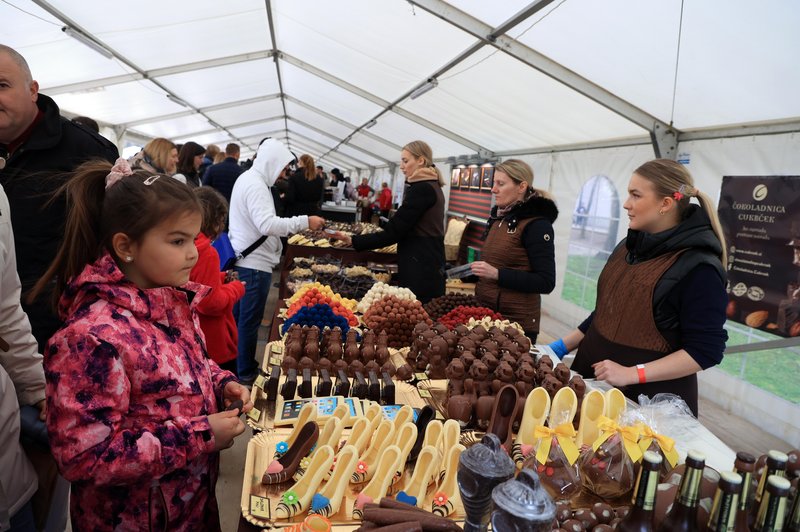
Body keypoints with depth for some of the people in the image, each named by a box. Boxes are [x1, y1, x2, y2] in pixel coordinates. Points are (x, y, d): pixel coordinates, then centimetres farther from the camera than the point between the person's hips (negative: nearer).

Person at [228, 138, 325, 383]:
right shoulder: (255, 184, -18)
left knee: (239, 315, 18)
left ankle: (235, 363, 31)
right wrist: (305, 221, -26)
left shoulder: (248, 178, 15)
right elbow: (267, 225, -28)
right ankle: (245, 373, 12)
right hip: (254, 263, -11)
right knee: (249, 320, 0)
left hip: (244, 260, 11)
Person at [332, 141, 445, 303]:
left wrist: (353, 241, -17)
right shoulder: (432, 186, 16)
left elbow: (393, 231, -19)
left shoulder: (421, 189, -16)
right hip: (429, 261, 10)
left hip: (419, 266, -10)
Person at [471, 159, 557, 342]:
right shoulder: (498, 218, 10)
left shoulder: (536, 224, -14)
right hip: (484, 313, 7)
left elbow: (546, 282, -19)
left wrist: (497, 274, -24)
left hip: (515, 321, -7)